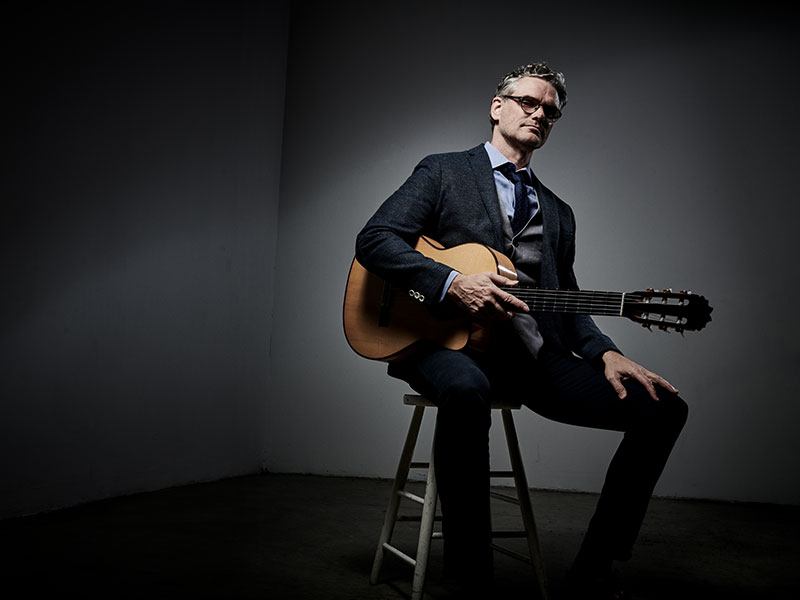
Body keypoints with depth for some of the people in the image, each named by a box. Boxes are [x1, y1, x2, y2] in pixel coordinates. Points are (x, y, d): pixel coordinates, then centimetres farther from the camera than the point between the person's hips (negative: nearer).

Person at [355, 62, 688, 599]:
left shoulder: (558, 212, 24)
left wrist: (605, 353, -1)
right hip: (451, 340, -5)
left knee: (664, 408, -10)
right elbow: (373, 239, -3)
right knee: (466, 390, -41)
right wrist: (452, 283, -19)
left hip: (535, 354, 6)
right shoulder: (443, 172, 10)